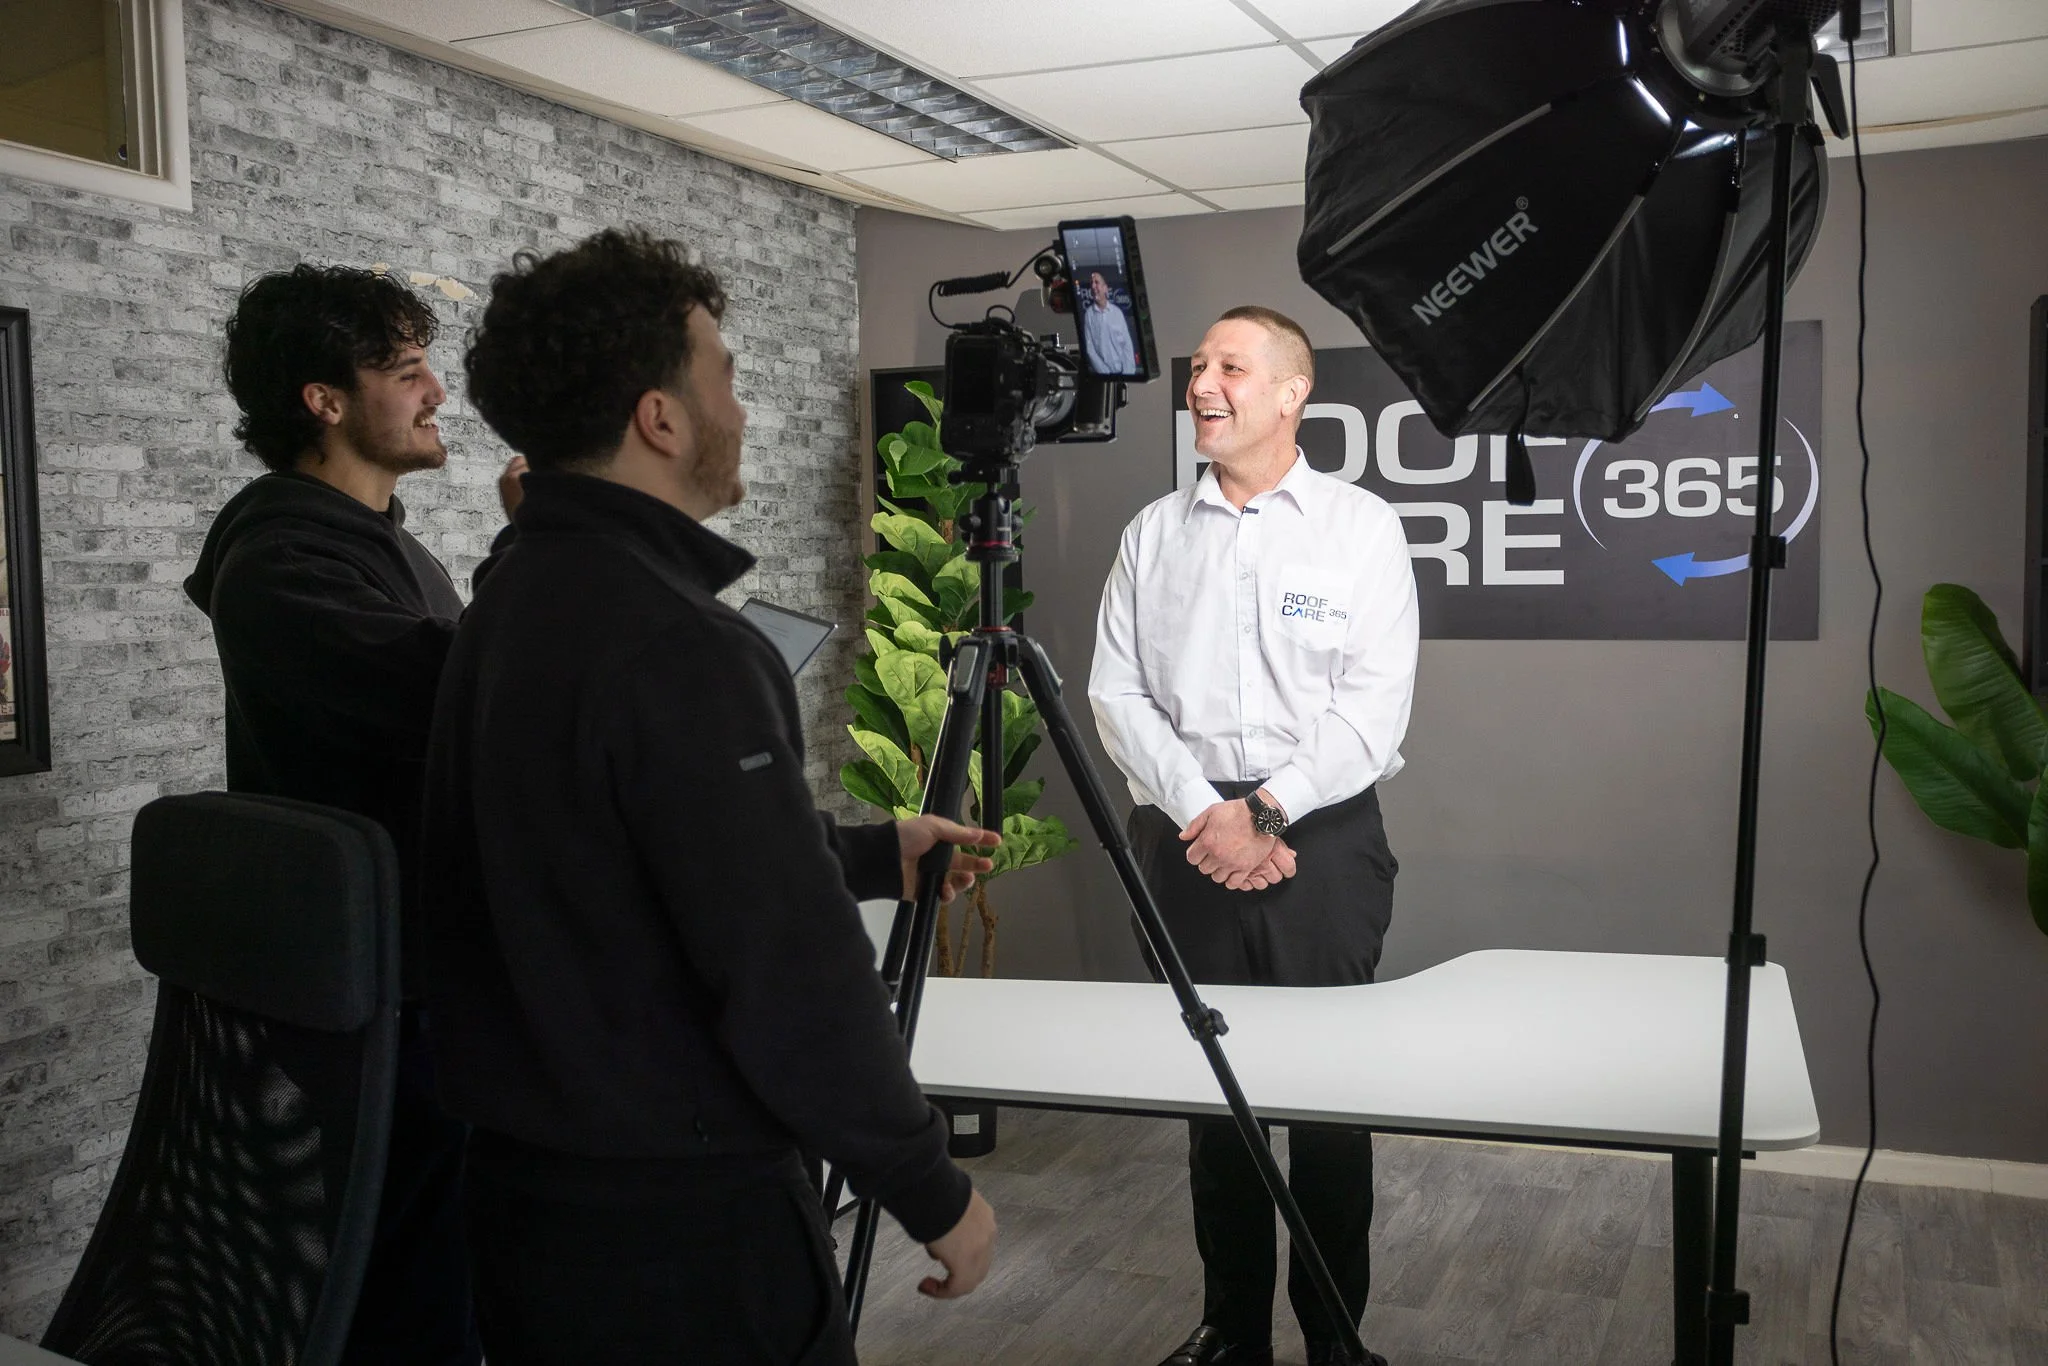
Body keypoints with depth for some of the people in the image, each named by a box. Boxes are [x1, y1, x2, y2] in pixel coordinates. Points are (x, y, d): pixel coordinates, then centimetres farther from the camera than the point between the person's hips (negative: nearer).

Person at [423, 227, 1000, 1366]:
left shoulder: (509, 604, 5)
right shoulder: (677, 647, -24)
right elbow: (791, 977, -25)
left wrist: (874, 855, 22)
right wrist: (935, 1196, -12)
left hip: (522, 1190, 9)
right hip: (686, 1229, -9)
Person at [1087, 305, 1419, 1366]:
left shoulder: (1360, 526, 0)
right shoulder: (1152, 533, 9)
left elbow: (1373, 705, -8)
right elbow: (1116, 693, 3)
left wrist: (1264, 813, -14)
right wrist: (1202, 814, -10)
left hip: (1322, 836, -3)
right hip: (1187, 840, 3)